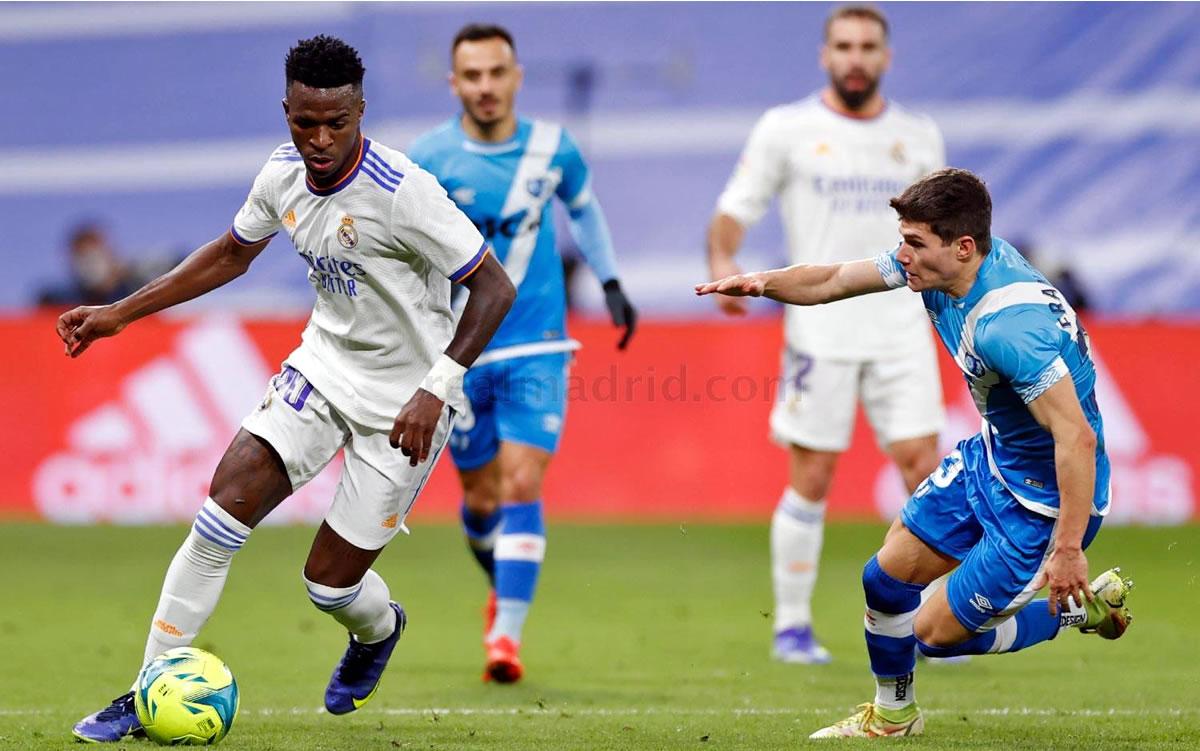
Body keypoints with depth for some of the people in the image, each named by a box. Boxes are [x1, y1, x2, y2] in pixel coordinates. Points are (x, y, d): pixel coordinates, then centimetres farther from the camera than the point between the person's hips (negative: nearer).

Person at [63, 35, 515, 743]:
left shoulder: (402, 192, -27)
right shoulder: (284, 174, -5)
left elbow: (495, 287, -23)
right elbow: (231, 254, 14)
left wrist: (436, 389, -30)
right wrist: (120, 314, 12)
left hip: (402, 403, -6)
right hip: (325, 363, 6)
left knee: (330, 580, -2)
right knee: (225, 508, -11)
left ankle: (379, 631, 38)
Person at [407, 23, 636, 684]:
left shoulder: (552, 149, -2)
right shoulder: (428, 159, -8)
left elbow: (583, 207, 19)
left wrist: (610, 283, 21)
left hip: (536, 348, 0)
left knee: (522, 487, -14)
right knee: (481, 496, 9)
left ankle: (506, 635, -15)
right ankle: (503, 588, 40)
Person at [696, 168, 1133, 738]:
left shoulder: (1009, 325, -36)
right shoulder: (939, 265, -9)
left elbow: (1076, 438, -36)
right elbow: (832, 280, 3)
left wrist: (1068, 548, -32)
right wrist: (763, 282, -16)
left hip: (1043, 501, -9)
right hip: (991, 457, 9)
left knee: (935, 634, 1)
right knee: (886, 577, 14)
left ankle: (1082, 607, 18)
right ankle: (891, 716, 38)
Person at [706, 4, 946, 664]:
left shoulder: (918, 136, 10)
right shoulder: (786, 129, 1)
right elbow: (736, 207, 1)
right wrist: (722, 260, -17)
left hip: (900, 324, 3)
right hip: (819, 327, -2)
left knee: (922, 462, -6)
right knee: (812, 478, -1)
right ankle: (792, 626, 11)